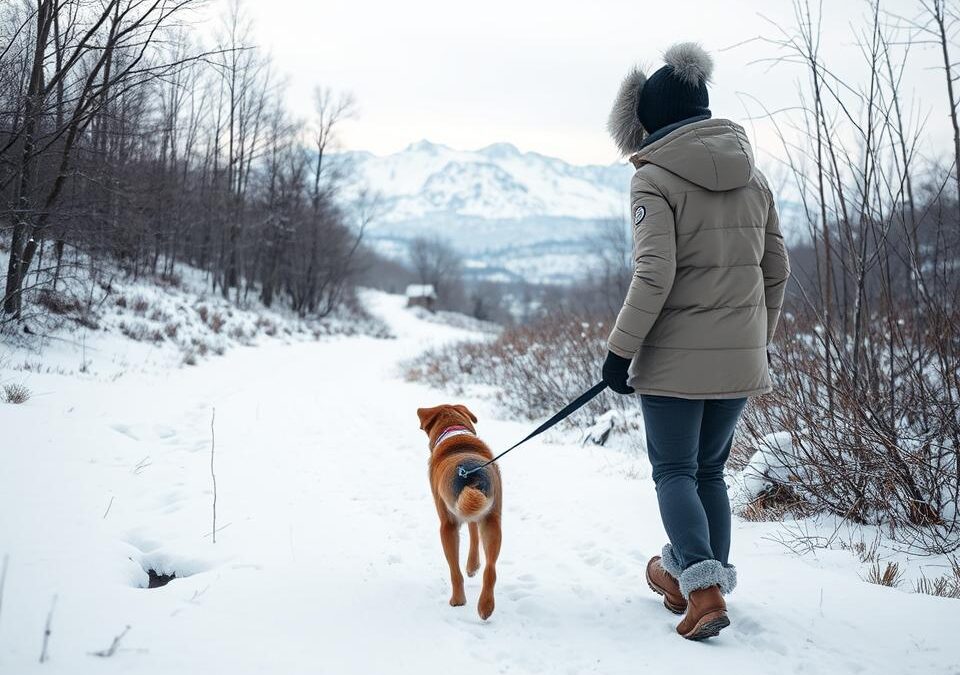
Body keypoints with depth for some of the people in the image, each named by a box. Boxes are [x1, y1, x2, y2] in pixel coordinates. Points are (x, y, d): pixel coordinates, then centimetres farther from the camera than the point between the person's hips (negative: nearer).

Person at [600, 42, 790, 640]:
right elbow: (777, 268, 11)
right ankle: (690, 577, 28)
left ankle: (704, 586, -8)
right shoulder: (751, 175, 7)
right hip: (739, 356, 6)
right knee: (710, 470, 17)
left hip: (676, 355, -5)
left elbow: (654, 276, -20)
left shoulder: (655, 179, -11)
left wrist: (621, 350, -13)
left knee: (675, 472, 6)